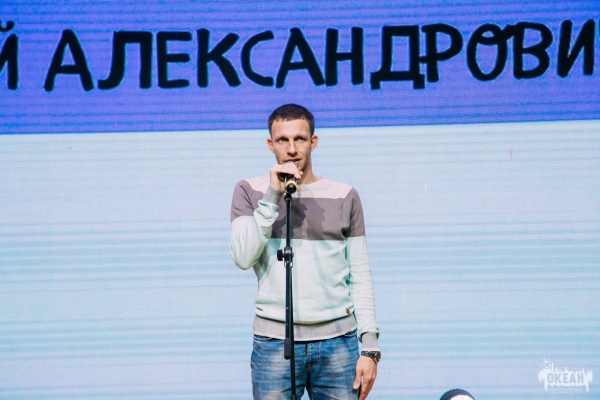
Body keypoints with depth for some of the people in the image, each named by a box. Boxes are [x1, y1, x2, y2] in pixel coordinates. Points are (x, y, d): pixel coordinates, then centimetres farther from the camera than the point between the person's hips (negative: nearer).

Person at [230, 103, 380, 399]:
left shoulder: (344, 197, 8)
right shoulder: (250, 192, 6)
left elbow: (360, 276, 8)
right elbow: (243, 258, -8)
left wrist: (370, 346, 1)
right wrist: (272, 196, -11)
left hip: (337, 339, 1)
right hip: (274, 340, -1)